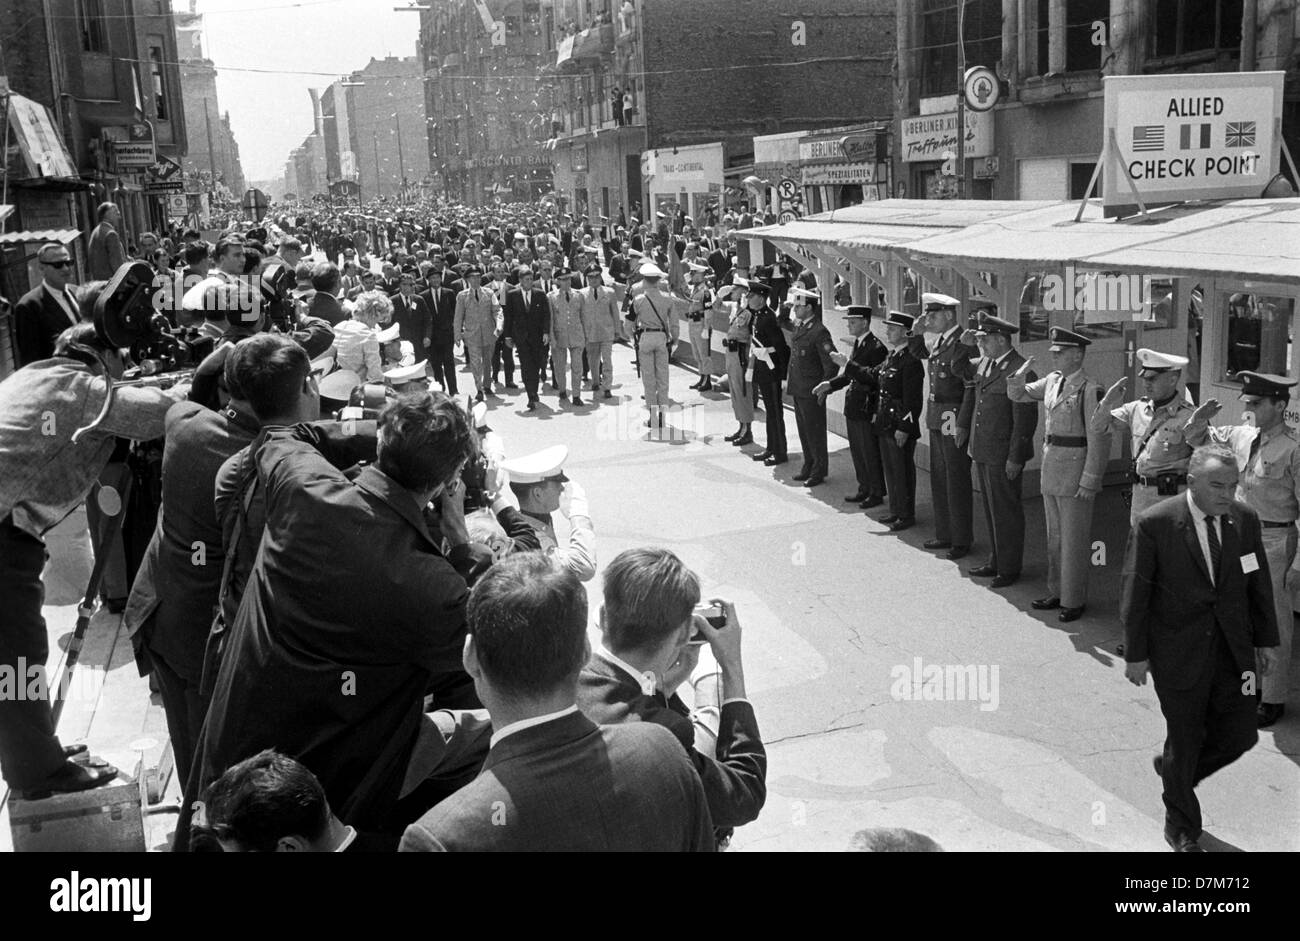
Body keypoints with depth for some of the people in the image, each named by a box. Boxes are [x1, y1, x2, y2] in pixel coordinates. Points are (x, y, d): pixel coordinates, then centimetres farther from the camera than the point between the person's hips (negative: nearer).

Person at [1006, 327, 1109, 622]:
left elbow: (1099, 441, -16)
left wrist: (1089, 483, -16)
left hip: (1076, 472, -8)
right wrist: (1018, 377, -5)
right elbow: (1018, 395, 19)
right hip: (1051, 469, 8)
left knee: (1074, 540, 2)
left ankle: (1074, 601, 12)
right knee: (1055, 537, 16)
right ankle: (1057, 592, 27)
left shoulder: (1090, 390, -15)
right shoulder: (1052, 381, 7)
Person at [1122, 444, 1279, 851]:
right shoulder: (1154, 524, -17)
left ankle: (1173, 769, 38)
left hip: (1233, 650, 4)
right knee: (1185, 740, 9)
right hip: (1179, 654, -4)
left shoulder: (1245, 519, -3)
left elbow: (1259, 585, 9)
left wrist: (1266, 639, 12)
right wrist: (1136, 654, -8)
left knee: (1239, 736, 8)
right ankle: (1181, 828, 32)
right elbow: (1135, 594, -11)